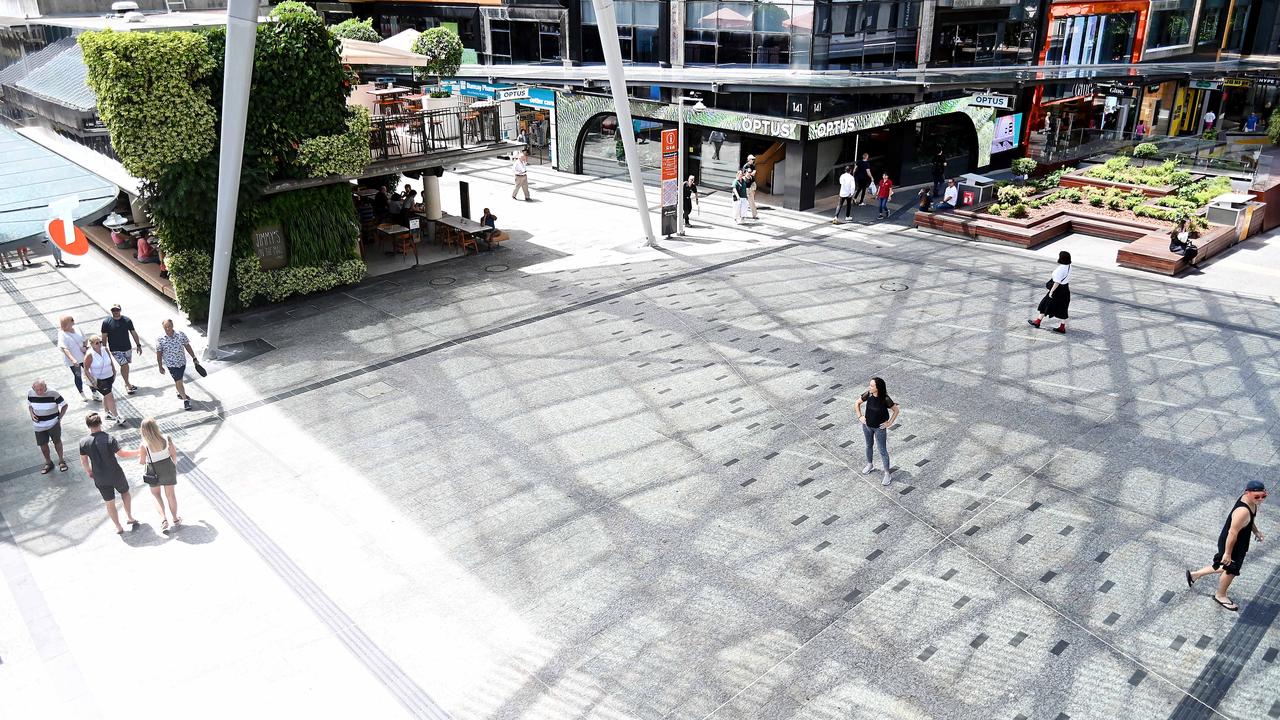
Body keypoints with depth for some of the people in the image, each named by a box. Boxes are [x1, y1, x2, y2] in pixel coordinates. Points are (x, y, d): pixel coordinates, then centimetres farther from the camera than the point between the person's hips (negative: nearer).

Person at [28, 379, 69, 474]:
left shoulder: (53, 393, -19)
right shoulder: (30, 393, -9)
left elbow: (64, 405, -8)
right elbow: (29, 405, 11)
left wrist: (59, 417, -11)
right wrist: (32, 414, -7)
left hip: (53, 423, -3)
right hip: (39, 425, 3)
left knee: (57, 441, 10)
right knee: (43, 444, 11)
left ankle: (61, 461, 30)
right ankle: (48, 463, 31)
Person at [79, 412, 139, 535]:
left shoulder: (84, 443, -11)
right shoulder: (109, 439, -21)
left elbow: (83, 461, 1)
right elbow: (121, 454, -16)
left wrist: (89, 472, 20)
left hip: (100, 479, 2)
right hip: (116, 474, -2)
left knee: (110, 502, 15)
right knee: (125, 492, 27)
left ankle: (118, 527, 23)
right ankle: (130, 517, 30)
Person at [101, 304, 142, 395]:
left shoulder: (127, 321, -1)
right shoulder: (106, 322, -7)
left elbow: (134, 333, 6)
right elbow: (104, 337, -2)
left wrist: (138, 345, 4)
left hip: (127, 348, 3)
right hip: (115, 349, -3)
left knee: (125, 366, 13)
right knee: (124, 365, -13)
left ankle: (126, 383, 28)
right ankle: (128, 385, -2)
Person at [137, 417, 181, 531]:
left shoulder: (144, 445, -22)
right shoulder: (166, 438, -16)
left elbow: (142, 462, -11)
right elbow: (174, 454, -5)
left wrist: (139, 454, 9)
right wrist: (174, 465, 14)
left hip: (154, 472, -2)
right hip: (168, 468, 2)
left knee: (156, 494, 22)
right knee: (170, 494, 18)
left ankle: (163, 519, 7)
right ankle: (175, 519, 32)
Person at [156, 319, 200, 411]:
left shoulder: (181, 335, -11)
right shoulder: (160, 340, -15)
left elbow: (188, 347, 1)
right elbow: (159, 354, -5)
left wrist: (194, 358, 4)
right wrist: (160, 367, 0)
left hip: (182, 362, 3)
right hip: (171, 364, -3)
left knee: (178, 380, 21)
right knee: (178, 381, -2)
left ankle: (180, 393, 48)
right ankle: (185, 399, 12)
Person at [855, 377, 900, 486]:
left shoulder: (885, 399, -26)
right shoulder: (868, 395, -16)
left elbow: (896, 410, -11)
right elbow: (857, 404, 1)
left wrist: (889, 423, -12)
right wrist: (860, 417, -2)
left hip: (879, 428, -4)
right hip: (867, 426, 4)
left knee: (883, 451, 7)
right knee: (869, 445, 25)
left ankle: (887, 474, 21)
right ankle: (869, 464, 50)